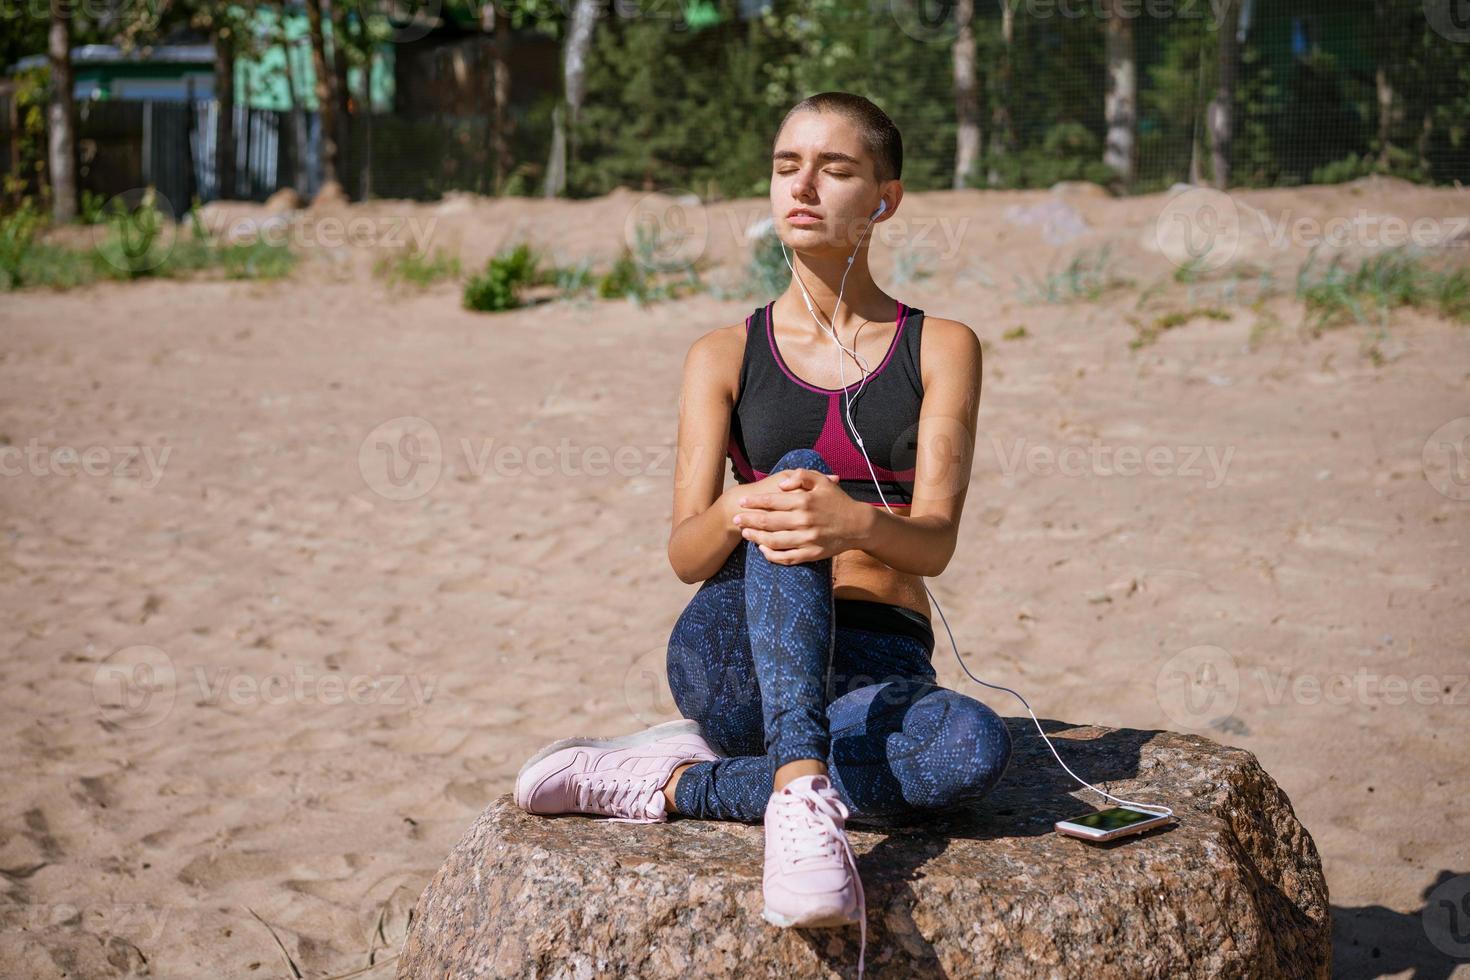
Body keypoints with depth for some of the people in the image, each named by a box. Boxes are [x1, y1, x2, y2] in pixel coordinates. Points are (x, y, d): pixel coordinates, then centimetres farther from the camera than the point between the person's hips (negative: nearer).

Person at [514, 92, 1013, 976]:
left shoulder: (940, 349, 8)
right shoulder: (726, 356, 10)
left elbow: (936, 540, -8)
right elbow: (686, 553, -2)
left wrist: (858, 521, -33)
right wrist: (740, 512, -28)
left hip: (882, 673, 1)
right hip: (740, 657, 0)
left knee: (977, 746, -35)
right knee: (794, 475, -30)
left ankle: (677, 785, -23)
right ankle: (799, 787, -45)